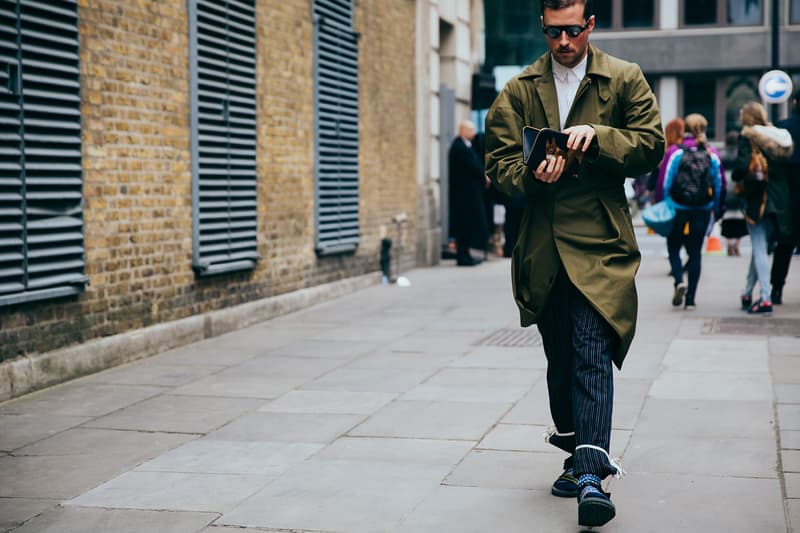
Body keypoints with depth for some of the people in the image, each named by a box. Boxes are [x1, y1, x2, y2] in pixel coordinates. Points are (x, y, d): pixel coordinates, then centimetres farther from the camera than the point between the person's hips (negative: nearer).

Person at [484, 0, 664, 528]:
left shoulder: (625, 79, 6)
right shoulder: (519, 91, 11)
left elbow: (651, 145, 0)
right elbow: (499, 162, 5)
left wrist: (597, 137, -16)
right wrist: (532, 174, -17)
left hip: (600, 245, -3)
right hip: (543, 247, 4)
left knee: (592, 356, -14)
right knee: (560, 360, 12)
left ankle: (591, 475, -17)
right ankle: (580, 457, 28)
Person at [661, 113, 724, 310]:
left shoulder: (676, 153, -7)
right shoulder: (712, 155, 0)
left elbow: (665, 183, -7)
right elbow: (720, 185, 3)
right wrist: (717, 211, 13)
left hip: (678, 209, -2)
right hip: (703, 211, 2)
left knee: (673, 247, 13)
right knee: (695, 252, 8)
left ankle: (679, 281, -14)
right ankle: (690, 299, 7)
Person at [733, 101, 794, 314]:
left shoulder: (747, 136, -8)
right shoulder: (778, 136, 9)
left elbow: (742, 165, -19)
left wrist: (737, 177, 0)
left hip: (757, 197, -6)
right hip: (777, 198, 6)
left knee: (759, 249, -3)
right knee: (759, 246, 16)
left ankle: (765, 298, -11)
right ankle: (747, 294, 26)